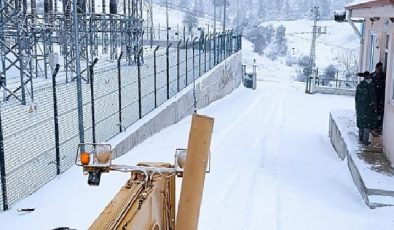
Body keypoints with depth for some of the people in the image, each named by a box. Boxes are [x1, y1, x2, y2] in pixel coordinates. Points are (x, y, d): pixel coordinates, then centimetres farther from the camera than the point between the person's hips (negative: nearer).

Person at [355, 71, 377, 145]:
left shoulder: (359, 86, 3)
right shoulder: (370, 86, -14)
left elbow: (356, 97, 8)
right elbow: (372, 97, -12)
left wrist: (357, 107, 18)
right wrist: (374, 107, -4)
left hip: (359, 107, 6)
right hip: (368, 107, -6)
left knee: (361, 122, 16)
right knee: (367, 123, 1)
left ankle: (360, 138, 23)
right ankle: (365, 140, 1)